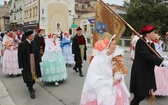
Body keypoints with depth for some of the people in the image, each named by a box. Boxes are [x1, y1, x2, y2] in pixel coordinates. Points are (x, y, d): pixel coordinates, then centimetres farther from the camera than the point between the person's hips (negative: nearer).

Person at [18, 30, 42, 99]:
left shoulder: (33, 43, 0)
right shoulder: (22, 45, -14)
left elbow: (37, 52, 7)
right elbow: (20, 56, -11)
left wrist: (39, 61, 4)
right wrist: (21, 66, -11)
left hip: (34, 63, 5)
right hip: (26, 64, -5)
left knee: (34, 75, 15)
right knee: (29, 77, 4)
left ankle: (30, 87, 41)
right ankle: (31, 91, 23)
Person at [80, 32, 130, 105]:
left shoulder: (113, 57, -2)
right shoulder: (97, 60, -23)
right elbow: (92, 81, -26)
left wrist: (119, 77, -9)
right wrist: (110, 82, -19)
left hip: (115, 90, 6)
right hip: (103, 93, -6)